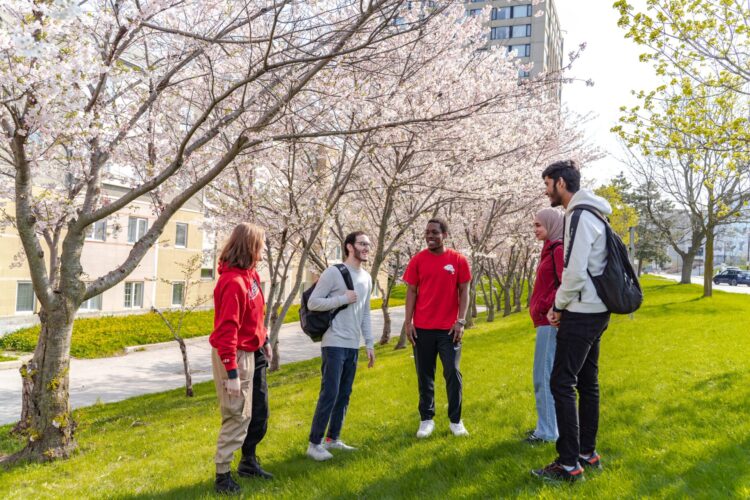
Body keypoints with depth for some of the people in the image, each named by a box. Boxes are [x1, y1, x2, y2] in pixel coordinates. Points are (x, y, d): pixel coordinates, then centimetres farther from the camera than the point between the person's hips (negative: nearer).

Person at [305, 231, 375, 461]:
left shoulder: (367, 278, 13)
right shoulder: (333, 272, -9)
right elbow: (312, 303, -12)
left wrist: (370, 344, 14)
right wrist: (344, 299, -15)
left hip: (353, 346, 7)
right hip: (334, 344, -7)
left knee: (344, 395, 12)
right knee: (329, 394, -7)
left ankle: (332, 439, 24)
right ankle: (314, 443, 4)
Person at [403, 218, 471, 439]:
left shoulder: (458, 260, 0)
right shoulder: (418, 260, 2)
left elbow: (464, 292, 1)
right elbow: (411, 292, 4)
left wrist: (461, 321, -7)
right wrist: (408, 322, -2)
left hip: (449, 328, -1)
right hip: (422, 328, 1)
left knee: (453, 374, 2)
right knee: (424, 375, 8)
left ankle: (455, 421, 16)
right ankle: (426, 419, 20)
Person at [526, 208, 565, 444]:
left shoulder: (559, 250, -13)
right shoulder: (551, 250, 15)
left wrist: (544, 308, -18)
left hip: (550, 322, -10)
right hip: (547, 321, 10)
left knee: (544, 377, -5)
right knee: (550, 376, 15)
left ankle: (547, 431, 2)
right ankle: (549, 425, 24)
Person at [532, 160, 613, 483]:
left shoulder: (579, 215, -16)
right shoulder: (589, 214, 15)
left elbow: (575, 272, -22)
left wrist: (558, 306, -8)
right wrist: (561, 305, 12)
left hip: (581, 313, -10)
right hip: (595, 311, 10)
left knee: (561, 383, -6)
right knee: (587, 382, 15)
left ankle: (570, 465, 0)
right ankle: (588, 453, 25)